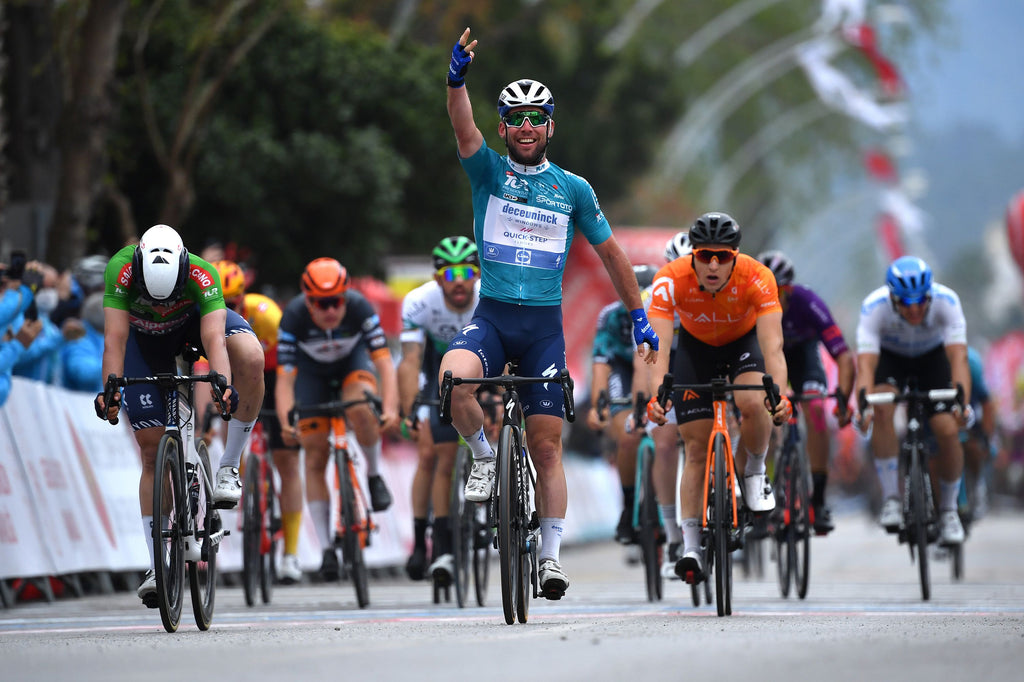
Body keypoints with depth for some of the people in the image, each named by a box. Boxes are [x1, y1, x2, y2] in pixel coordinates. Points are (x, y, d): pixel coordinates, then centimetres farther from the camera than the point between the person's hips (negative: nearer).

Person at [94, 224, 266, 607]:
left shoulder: (203, 276, -37)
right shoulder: (121, 270, -37)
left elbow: (213, 337, -46)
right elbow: (114, 338, -41)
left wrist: (223, 383, -63)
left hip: (195, 320, 0)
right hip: (145, 337, 0)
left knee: (251, 357, -35)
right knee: (152, 450, -6)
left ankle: (229, 466, -19)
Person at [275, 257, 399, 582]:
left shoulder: (359, 307, -32)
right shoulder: (294, 316, -32)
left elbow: (384, 362, -35)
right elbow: (284, 377, -32)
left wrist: (390, 408, -50)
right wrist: (285, 423, -47)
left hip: (353, 361, -1)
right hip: (312, 370, 1)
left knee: (360, 408, -36)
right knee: (315, 460, -5)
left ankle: (374, 475, -9)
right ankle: (326, 548, 2)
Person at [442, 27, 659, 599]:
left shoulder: (574, 189, 7)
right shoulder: (488, 171, 5)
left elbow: (611, 253, 15)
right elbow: (463, 125, -15)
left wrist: (639, 318, 14)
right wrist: (458, 77, -34)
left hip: (545, 324, 1)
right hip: (491, 315, -1)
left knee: (546, 442, -2)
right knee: (454, 378, -32)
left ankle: (551, 555, 5)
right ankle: (485, 456, -5)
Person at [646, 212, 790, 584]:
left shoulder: (757, 278, -34)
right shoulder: (670, 280, -33)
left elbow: (772, 344, -41)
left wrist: (779, 394, -57)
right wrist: (656, 396, -56)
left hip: (744, 341, -1)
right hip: (696, 346, 1)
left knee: (754, 403, -31)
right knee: (696, 447, -6)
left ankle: (753, 470, -1)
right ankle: (690, 548, -1)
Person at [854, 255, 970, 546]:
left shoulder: (946, 301, -34)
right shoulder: (875, 307, -35)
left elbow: (959, 357, -41)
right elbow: (865, 363, -42)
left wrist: (963, 402, -57)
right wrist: (863, 406, -59)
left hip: (932, 356, 1)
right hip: (890, 356, -1)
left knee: (949, 432, -16)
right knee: (882, 410, -31)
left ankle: (948, 510, 8)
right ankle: (891, 499, -19)